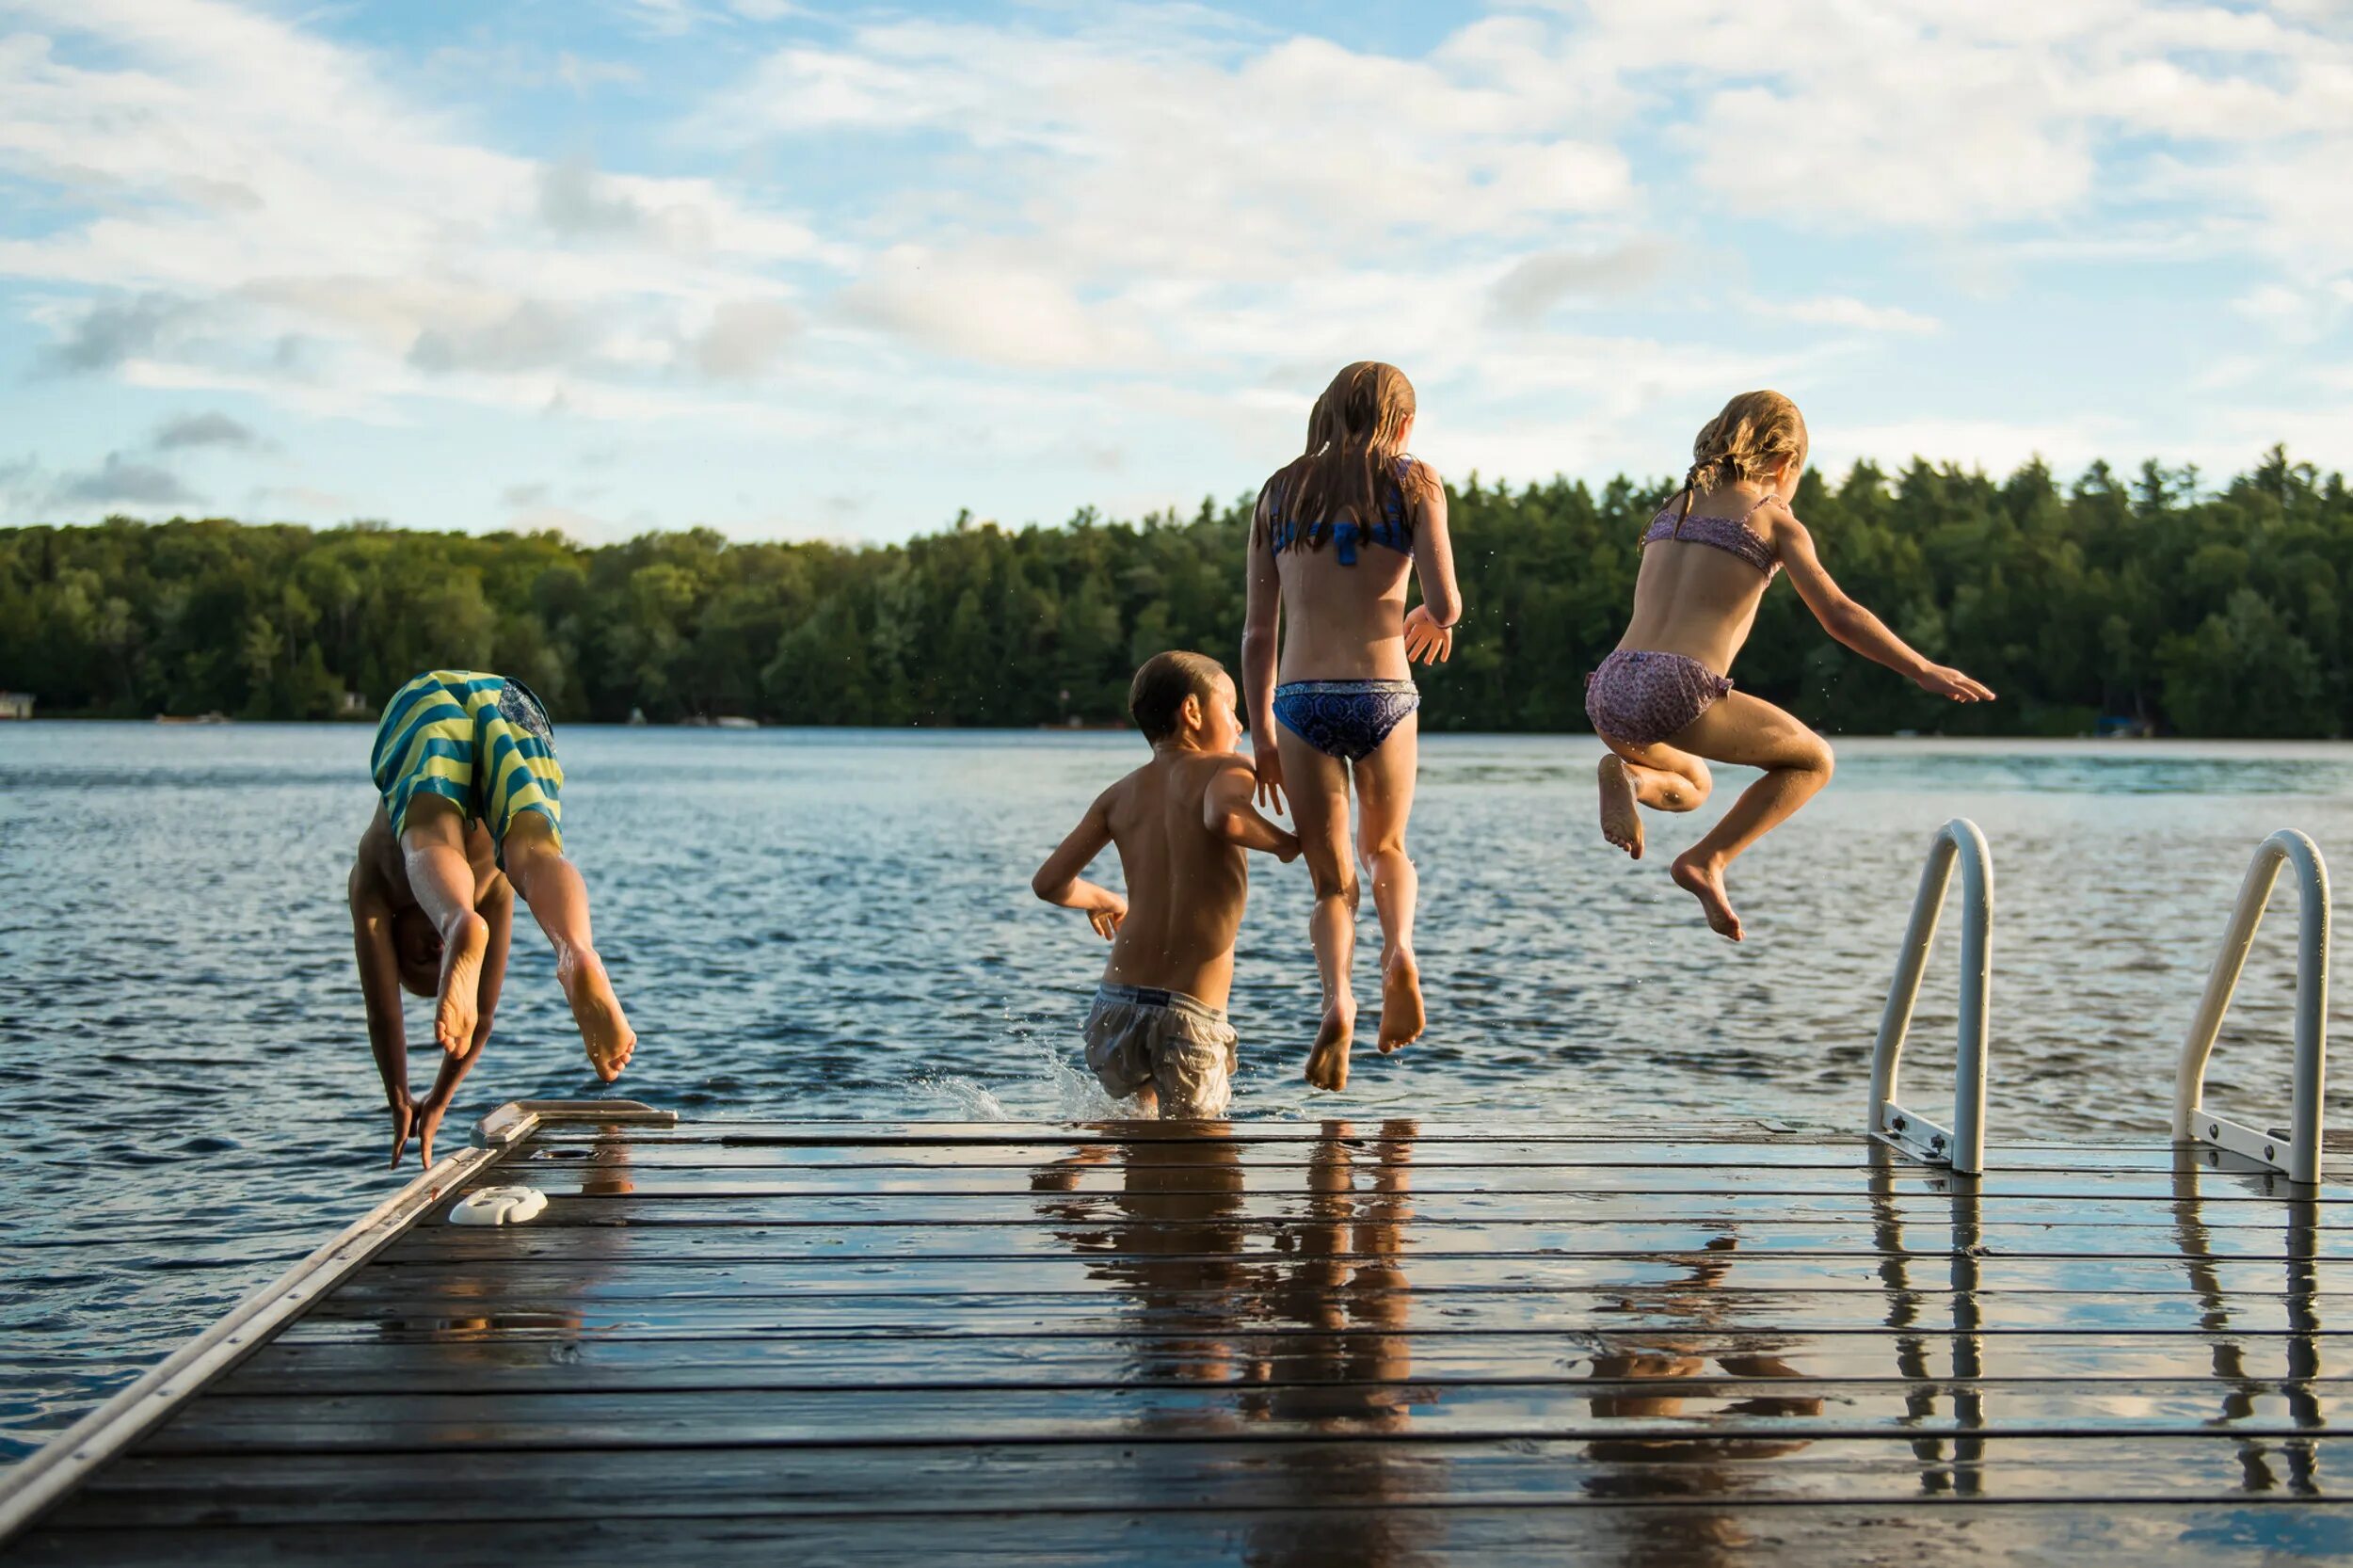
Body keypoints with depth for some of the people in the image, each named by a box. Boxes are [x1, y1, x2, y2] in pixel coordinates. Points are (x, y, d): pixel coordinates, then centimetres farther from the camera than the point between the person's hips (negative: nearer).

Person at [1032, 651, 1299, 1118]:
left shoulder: (1121, 794, 12)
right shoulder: (1225, 769, -1)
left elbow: (1049, 882, 9)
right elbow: (1225, 817, -25)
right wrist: (1286, 843, -6)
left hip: (1115, 1005, 5)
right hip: (1191, 1019, -5)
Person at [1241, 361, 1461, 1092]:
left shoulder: (1280, 492, 13)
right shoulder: (1413, 482, 4)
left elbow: (1258, 632, 10)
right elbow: (1445, 605, -7)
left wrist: (1260, 737, 14)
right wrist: (1431, 620, 17)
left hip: (1300, 702, 1)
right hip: (1384, 697, -1)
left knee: (1333, 882, 10)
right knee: (1385, 848, 25)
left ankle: (1338, 998, -17)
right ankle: (1400, 951, -3)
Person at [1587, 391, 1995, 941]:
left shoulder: (1675, 508, 24)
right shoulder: (1774, 519, 8)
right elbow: (1839, 616, 3)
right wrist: (1925, 671, 9)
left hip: (1609, 690, 6)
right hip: (1679, 690, -5)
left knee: (1692, 786, 34)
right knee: (1813, 761, 18)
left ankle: (1627, 773, -1)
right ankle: (1707, 860, -1)